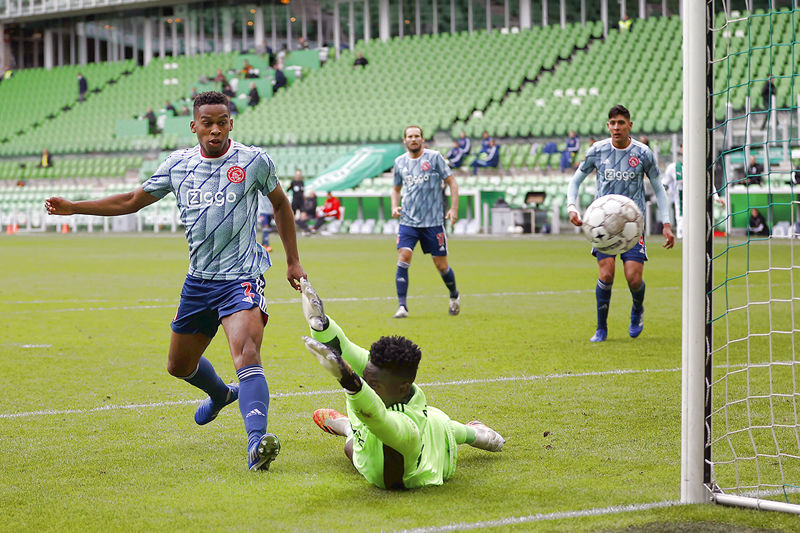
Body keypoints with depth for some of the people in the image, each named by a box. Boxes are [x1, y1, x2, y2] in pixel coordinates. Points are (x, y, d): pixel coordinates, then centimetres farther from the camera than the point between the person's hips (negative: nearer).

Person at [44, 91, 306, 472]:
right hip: (198, 279, 5)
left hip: (241, 278, -5)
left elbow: (280, 204, 12)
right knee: (179, 365, 19)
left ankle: (257, 440, -41)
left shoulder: (254, 161, -5)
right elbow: (131, 201, 16)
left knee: (246, 354, -28)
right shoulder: (178, 165, 5)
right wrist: (72, 207, 11)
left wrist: (293, 261, 12)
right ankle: (220, 394, 51)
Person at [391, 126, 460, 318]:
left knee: (441, 265, 2)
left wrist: (453, 208, -10)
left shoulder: (434, 157, -2)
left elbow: (452, 182, 0)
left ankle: (454, 296, 31)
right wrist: (394, 207, 5)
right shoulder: (400, 162, 9)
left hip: (433, 221, -2)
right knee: (403, 257, -16)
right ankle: (402, 306, -14)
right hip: (408, 221, 2)